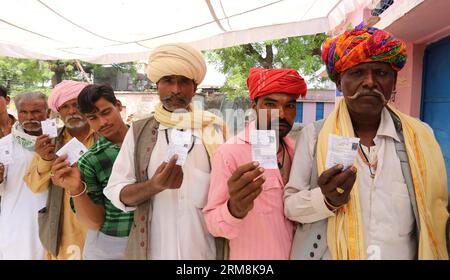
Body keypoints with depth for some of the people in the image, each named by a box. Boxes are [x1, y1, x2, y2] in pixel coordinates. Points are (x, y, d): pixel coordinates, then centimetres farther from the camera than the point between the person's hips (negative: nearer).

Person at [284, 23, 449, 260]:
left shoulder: (420, 136, -5)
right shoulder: (313, 135, -11)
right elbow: (290, 205, -12)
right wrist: (326, 200, -28)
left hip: (402, 253, 2)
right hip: (326, 254, -1)